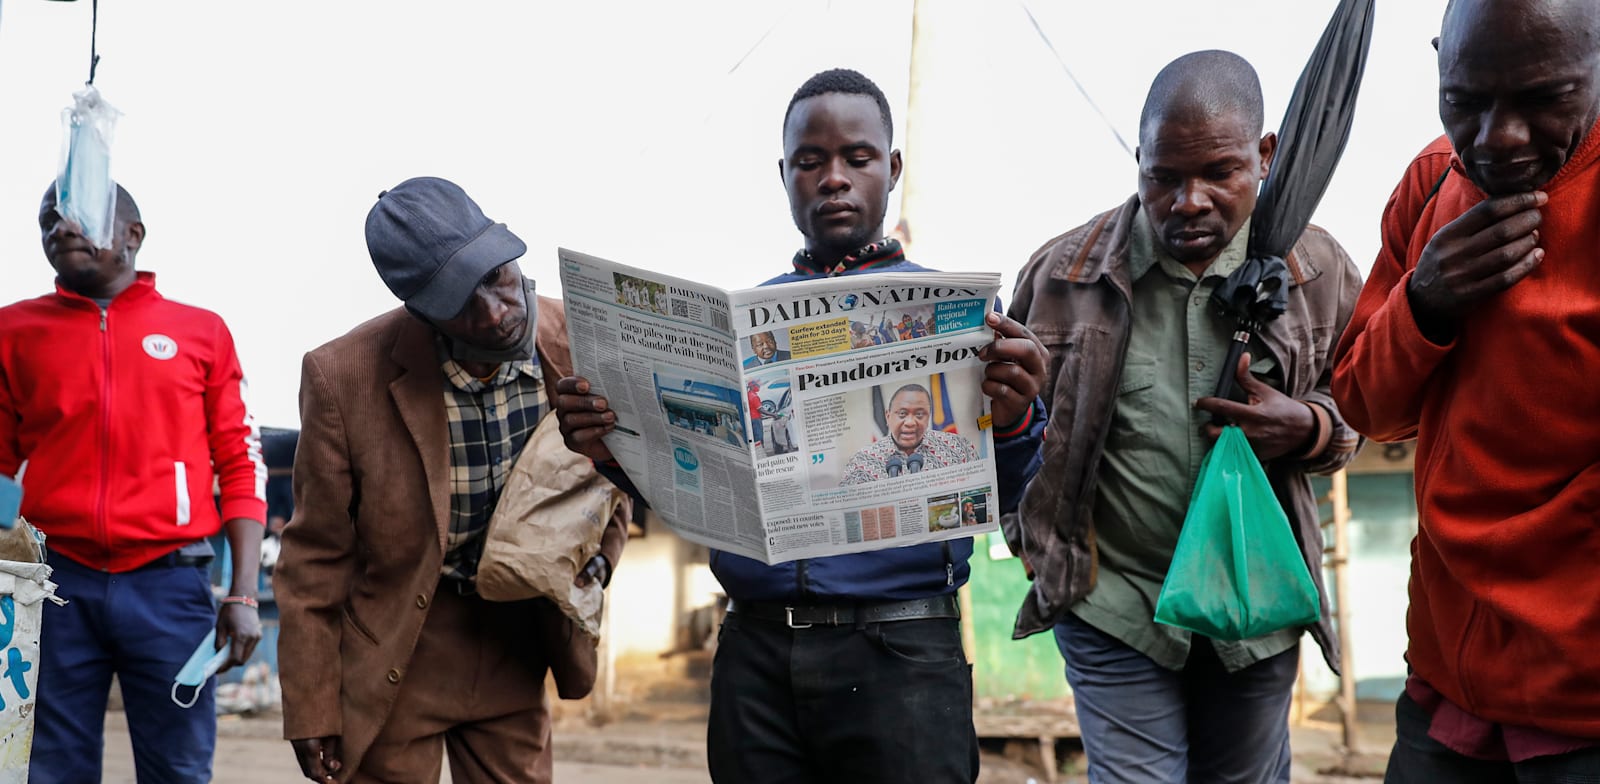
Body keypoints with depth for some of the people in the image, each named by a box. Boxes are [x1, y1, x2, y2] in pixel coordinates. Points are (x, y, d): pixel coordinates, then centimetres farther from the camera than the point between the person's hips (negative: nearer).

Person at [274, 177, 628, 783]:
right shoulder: (344, 376, -20)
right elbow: (316, 558, -10)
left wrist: (596, 559, -12)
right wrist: (312, 711, -7)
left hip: (517, 642, 3)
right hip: (393, 655, -2)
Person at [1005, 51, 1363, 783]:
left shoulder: (1316, 270, -4)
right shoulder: (1064, 272, -8)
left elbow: (1360, 407, 8)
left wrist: (1306, 428, -14)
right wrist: (1035, 541, -2)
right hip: (1112, 604, -2)